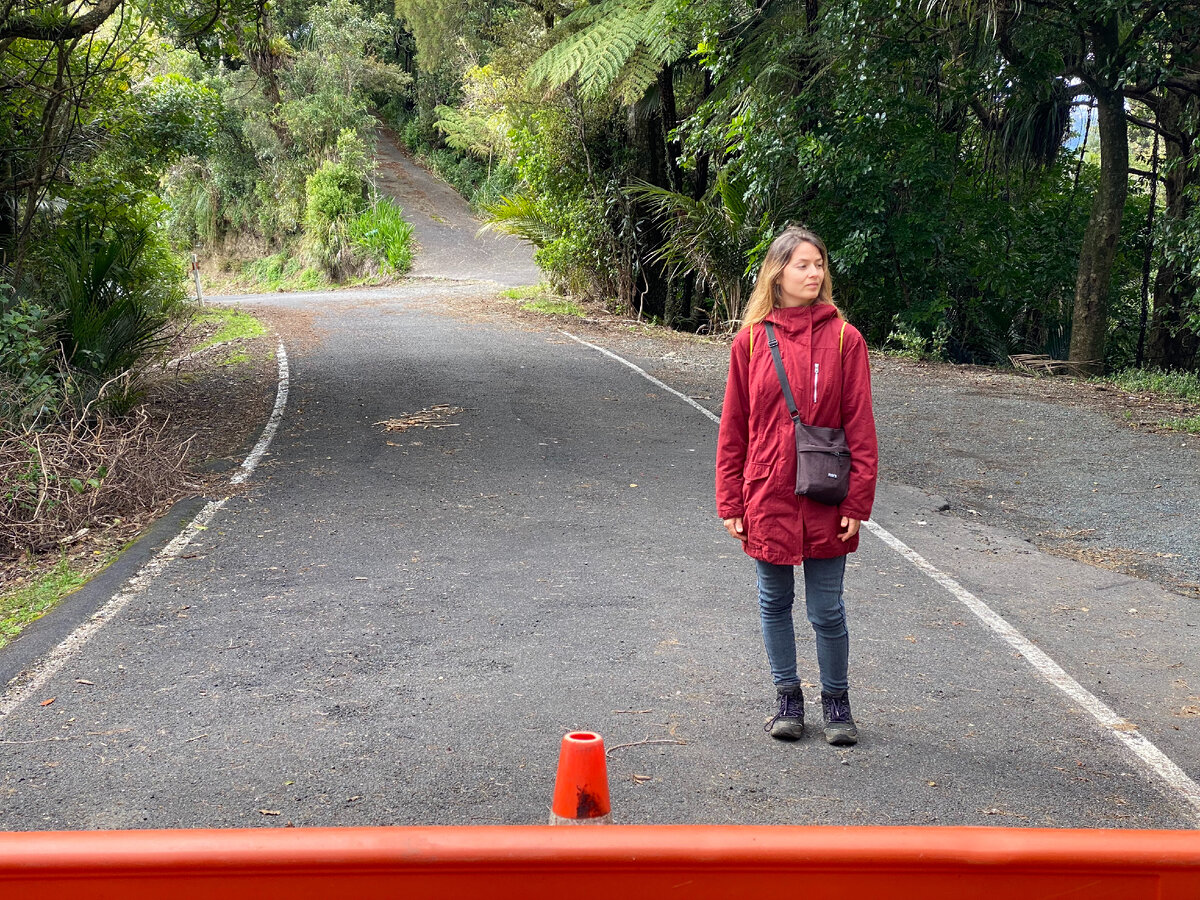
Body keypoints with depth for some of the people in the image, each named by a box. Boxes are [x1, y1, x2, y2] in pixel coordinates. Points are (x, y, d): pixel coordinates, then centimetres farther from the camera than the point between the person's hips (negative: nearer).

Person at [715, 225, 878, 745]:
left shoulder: (843, 339, -4)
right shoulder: (751, 340, 0)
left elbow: (860, 426, -4)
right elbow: (733, 428, 3)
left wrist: (858, 500, -8)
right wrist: (730, 502, 1)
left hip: (825, 502, -1)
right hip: (767, 498, 2)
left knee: (827, 610, 6)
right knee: (775, 604, 13)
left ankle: (836, 700, 25)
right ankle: (787, 697, 30)